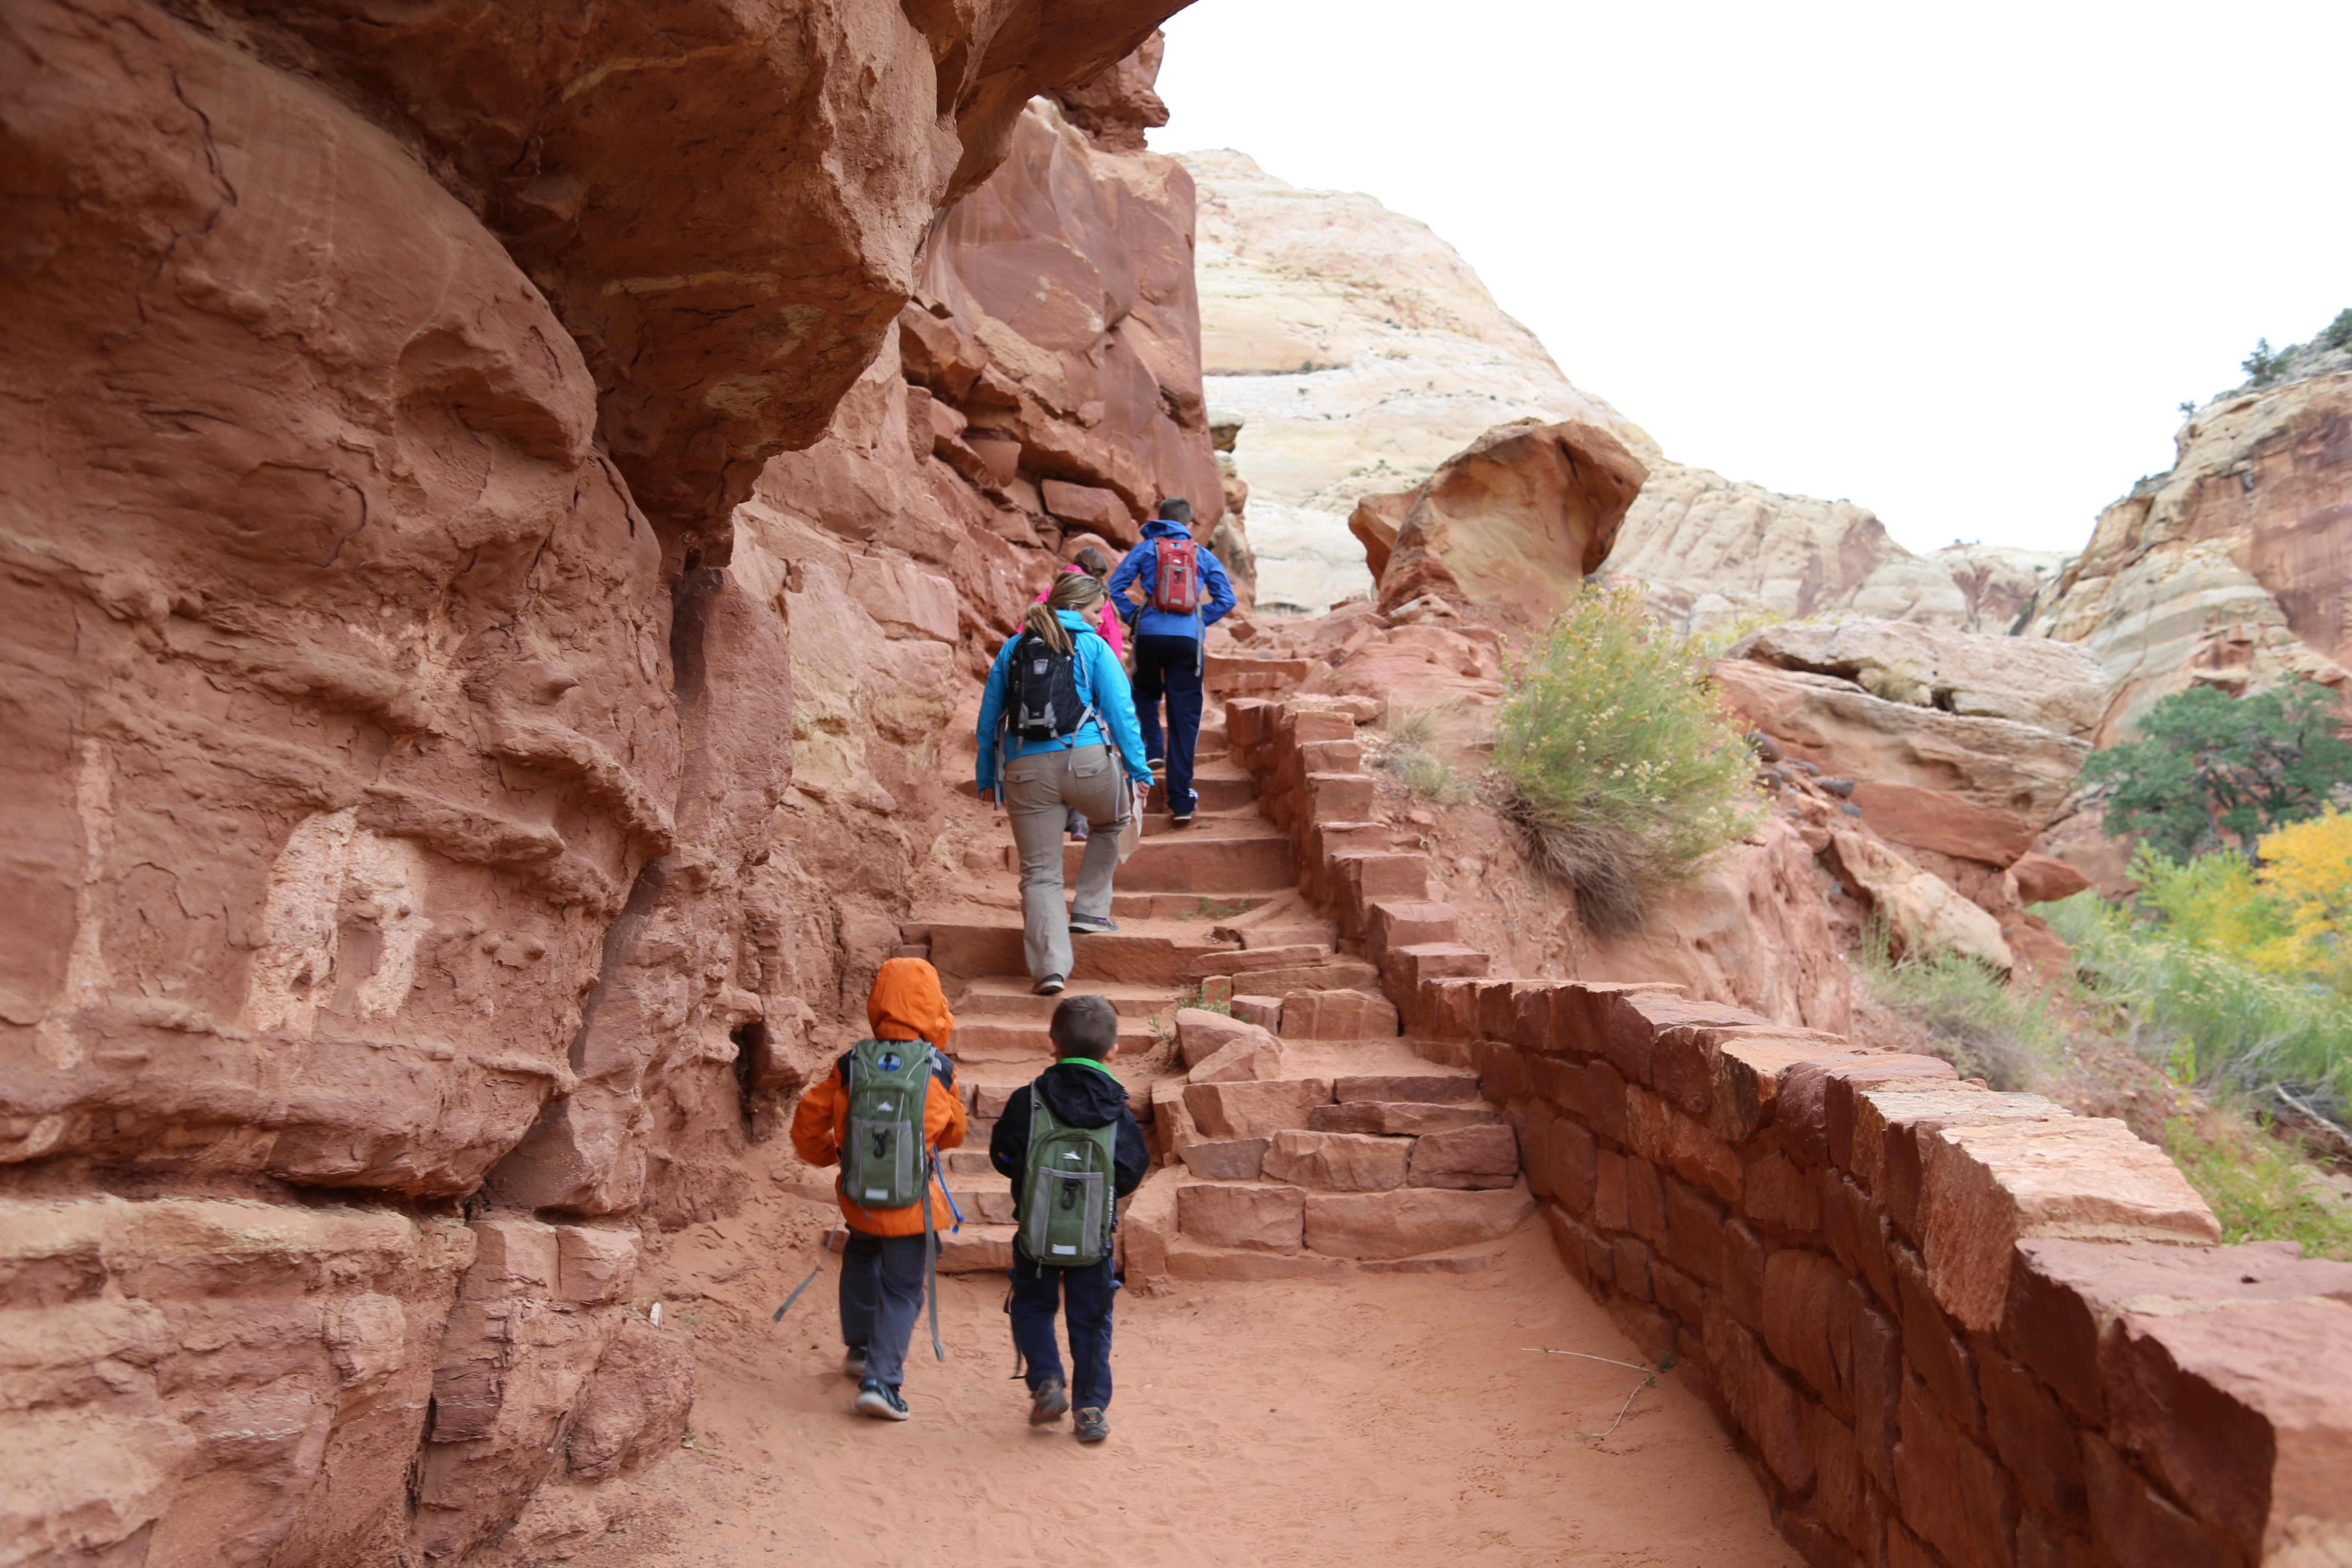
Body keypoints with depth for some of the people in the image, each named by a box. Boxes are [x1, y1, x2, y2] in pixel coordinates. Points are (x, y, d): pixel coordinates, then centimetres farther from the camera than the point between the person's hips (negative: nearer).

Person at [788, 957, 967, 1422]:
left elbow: (808, 1121, 0)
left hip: (859, 1198, 3)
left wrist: (827, 1154, 20)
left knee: (861, 1259, 30)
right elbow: (954, 1132, 4)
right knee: (902, 1290, 9)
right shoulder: (938, 1070, -12)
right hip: (914, 1205, -3)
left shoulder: (851, 1065, -9)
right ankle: (881, 1380, -1)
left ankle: (860, 1348, 41)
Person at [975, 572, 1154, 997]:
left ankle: (1051, 966, -2)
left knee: (1039, 873, 7)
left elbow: (989, 719, 17)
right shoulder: (1093, 647, 5)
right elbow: (1121, 710, -1)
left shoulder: (1012, 650, 16)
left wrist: (987, 779, 22)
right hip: (1086, 761, -3)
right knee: (1112, 823, 30)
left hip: (1026, 770, 3)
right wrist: (1139, 769, 4)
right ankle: (1089, 910, 23)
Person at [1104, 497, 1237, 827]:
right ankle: (1181, 799, -1)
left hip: (1151, 634, 0)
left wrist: (1133, 615, 10)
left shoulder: (1146, 549, 8)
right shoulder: (1203, 556, 12)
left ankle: (1154, 748, 9)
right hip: (1189, 638, 0)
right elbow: (1226, 599, 7)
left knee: (1147, 693, 29)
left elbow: (1116, 587, 0)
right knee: (1185, 716, 1)